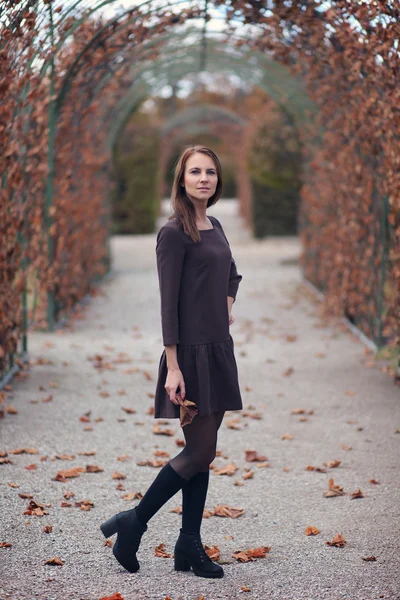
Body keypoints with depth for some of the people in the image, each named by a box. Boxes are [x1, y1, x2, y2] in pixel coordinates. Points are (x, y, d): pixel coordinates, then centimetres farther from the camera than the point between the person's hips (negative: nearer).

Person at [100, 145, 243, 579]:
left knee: (204, 452, 9)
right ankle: (133, 524, 8)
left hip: (219, 350, 8)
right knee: (200, 453, -5)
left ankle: (189, 546, 16)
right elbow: (168, 303, -16)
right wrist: (173, 367, -20)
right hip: (190, 352, -8)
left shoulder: (215, 227, 12)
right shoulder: (174, 233, -12)